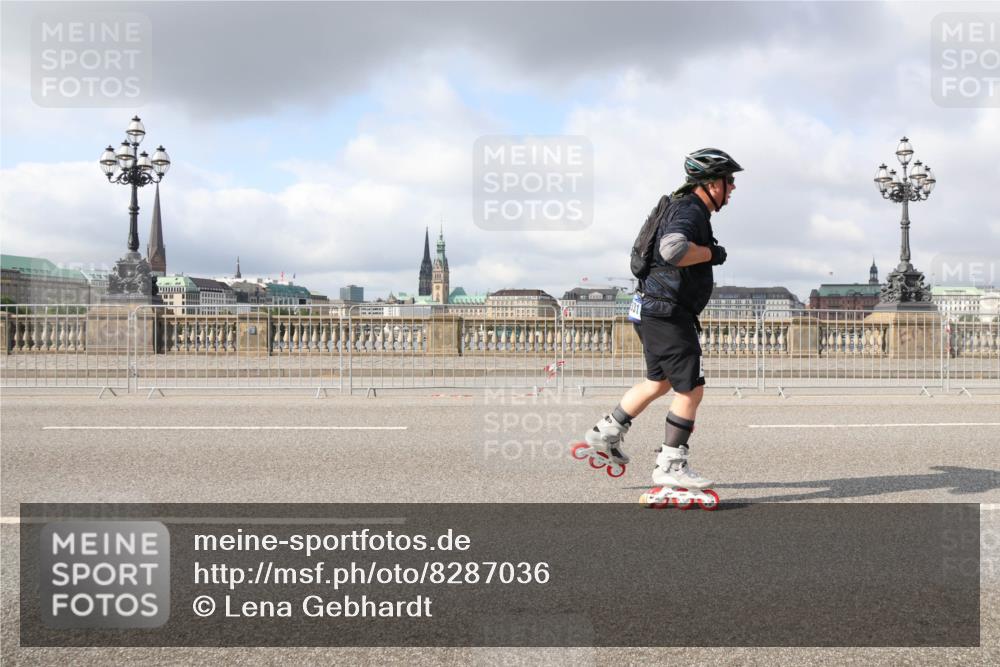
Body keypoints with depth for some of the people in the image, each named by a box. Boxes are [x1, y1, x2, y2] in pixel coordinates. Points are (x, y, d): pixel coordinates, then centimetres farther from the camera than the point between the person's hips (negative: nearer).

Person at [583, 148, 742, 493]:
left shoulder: (691, 208, 16)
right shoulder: (690, 210, -18)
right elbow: (673, 249, -37)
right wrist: (712, 253, -22)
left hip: (655, 311, 11)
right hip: (666, 314, -11)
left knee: (659, 381, 24)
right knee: (691, 390, -6)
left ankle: (606, 432, 33)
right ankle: (670, 465, 2)